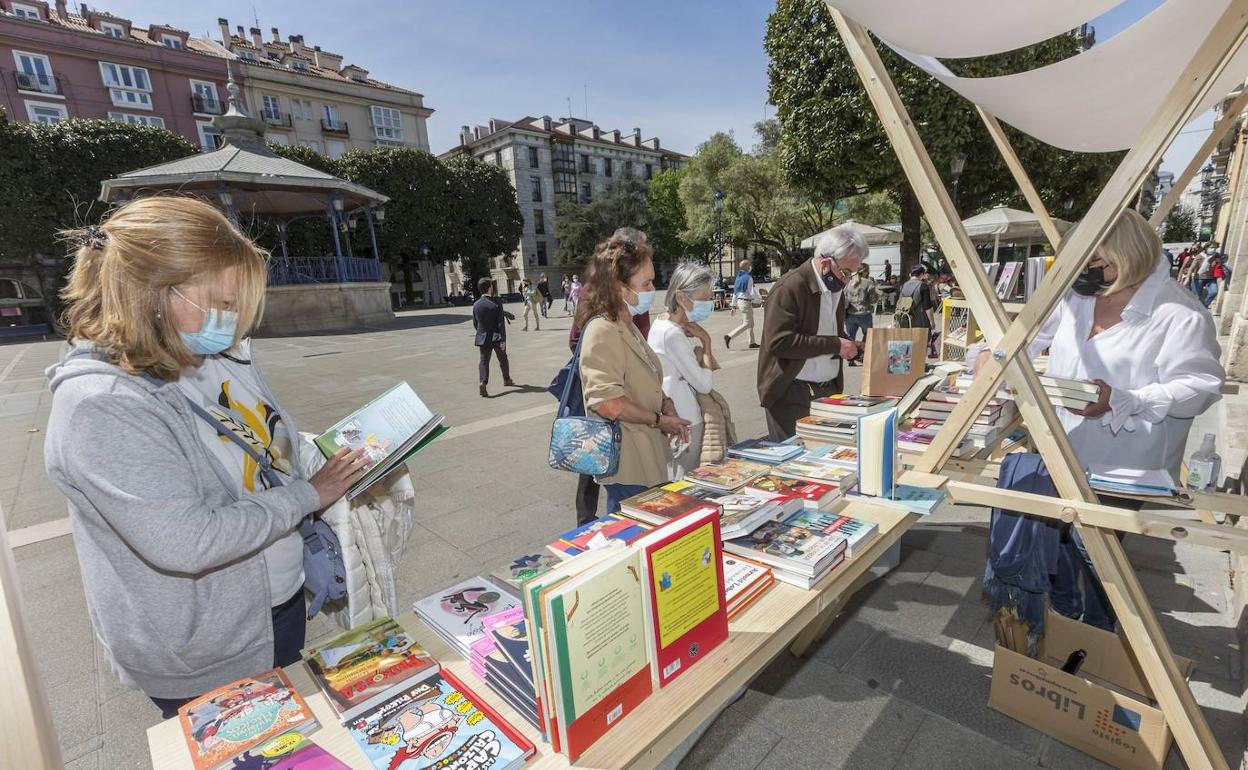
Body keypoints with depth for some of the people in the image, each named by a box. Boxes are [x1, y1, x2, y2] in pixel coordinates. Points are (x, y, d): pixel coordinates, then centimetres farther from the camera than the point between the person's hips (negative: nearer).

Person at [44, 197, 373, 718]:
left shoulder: (221, 356, -4)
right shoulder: (98, 405, -27)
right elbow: (186, 542, -33)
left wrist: (334, 456, -4)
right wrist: (306, 494, -23)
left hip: (281, 602, 7)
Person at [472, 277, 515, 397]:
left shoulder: (476, 305, -1)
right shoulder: (496, 303, -13)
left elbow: (475, 323, 7)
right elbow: (501, 323, -15)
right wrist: (503, 340, -14)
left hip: (483, 338, 2)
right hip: (497, 337, -2)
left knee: (484, 361, 3)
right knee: (503, 358, 18)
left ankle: (483, 382, -21)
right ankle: (507, 380, 36)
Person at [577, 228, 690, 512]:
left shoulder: (627, 327, 12)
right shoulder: (603, 331, -19)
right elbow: (606, 401, -28)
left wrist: (665, 403, 2)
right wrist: (659, 420, -17)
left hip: (646, 460, 10)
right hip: (626, 466, -9)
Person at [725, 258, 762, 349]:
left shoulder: (738, 277, 11)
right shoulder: (748, 278, -15)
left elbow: (735, 292, 14)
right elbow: (752, 292, -16)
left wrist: (734, 306, 18)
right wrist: (760, 300, -4)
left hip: (739, 301, 9)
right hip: (746, 302, -9)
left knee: (751, 323, 15)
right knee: (747, 324, -7)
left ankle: (752, 342, 18)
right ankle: (729, 336, -14)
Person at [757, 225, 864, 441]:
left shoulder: (836, 287, 12)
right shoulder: (790, 287, -14)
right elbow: (779, 341, -23)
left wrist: (848, 346, 5)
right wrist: (834, 345, -20)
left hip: (829, 390, 7)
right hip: (791, 394, -7)